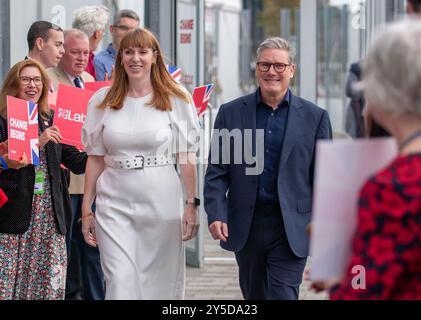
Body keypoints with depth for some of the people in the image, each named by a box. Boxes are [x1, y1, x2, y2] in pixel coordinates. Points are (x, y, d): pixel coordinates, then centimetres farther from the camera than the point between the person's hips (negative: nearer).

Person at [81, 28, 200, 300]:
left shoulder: (177, 99, 1)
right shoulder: (102, 101, 7)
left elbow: (186, 157, 0)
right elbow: (96, 158, 10)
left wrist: (192, 205, -7)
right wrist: (87, 209, 8)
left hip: (162, 203, -1)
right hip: (115, 204, 1)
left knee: (160, 283, 5)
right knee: (121, 284, -7)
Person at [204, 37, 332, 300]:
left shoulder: (315, 117, 2)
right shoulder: (230, 113, 5)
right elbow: (217, 172, 4)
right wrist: (216, 214, -8)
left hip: (291, 230, -2)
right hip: (245, 227, 2)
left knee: (283, 295, -9)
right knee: (254, 296, 14)